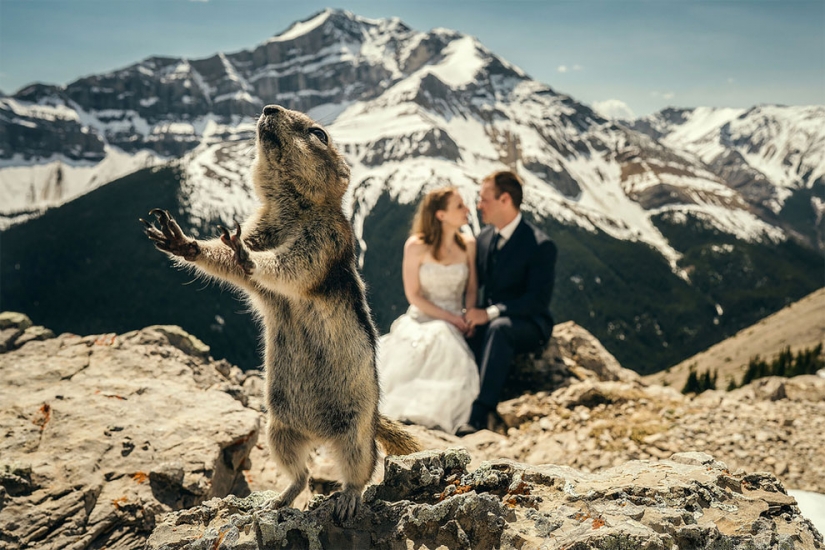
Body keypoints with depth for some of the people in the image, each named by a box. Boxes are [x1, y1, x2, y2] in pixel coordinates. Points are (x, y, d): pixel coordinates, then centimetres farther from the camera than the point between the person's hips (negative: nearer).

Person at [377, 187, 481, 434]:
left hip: (455, 324, 2)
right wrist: (449, 317, -15)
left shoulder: (468, 245, 3)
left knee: (446, 346, -33)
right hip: (421, 320, -1)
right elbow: (413, 295, -6)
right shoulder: (416, 246, -7)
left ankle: (438, 410, -17)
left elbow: (471, 289, 7)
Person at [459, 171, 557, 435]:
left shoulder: (540, 245, -13)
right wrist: (473, 314, -7)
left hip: (527, 325, -6)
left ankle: (481, 413, -41)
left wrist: (490, 313, -26)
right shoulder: (484, 237, 9)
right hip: (486, 322, 6)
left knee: (499, 328, -39)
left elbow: (539, 299, -19)